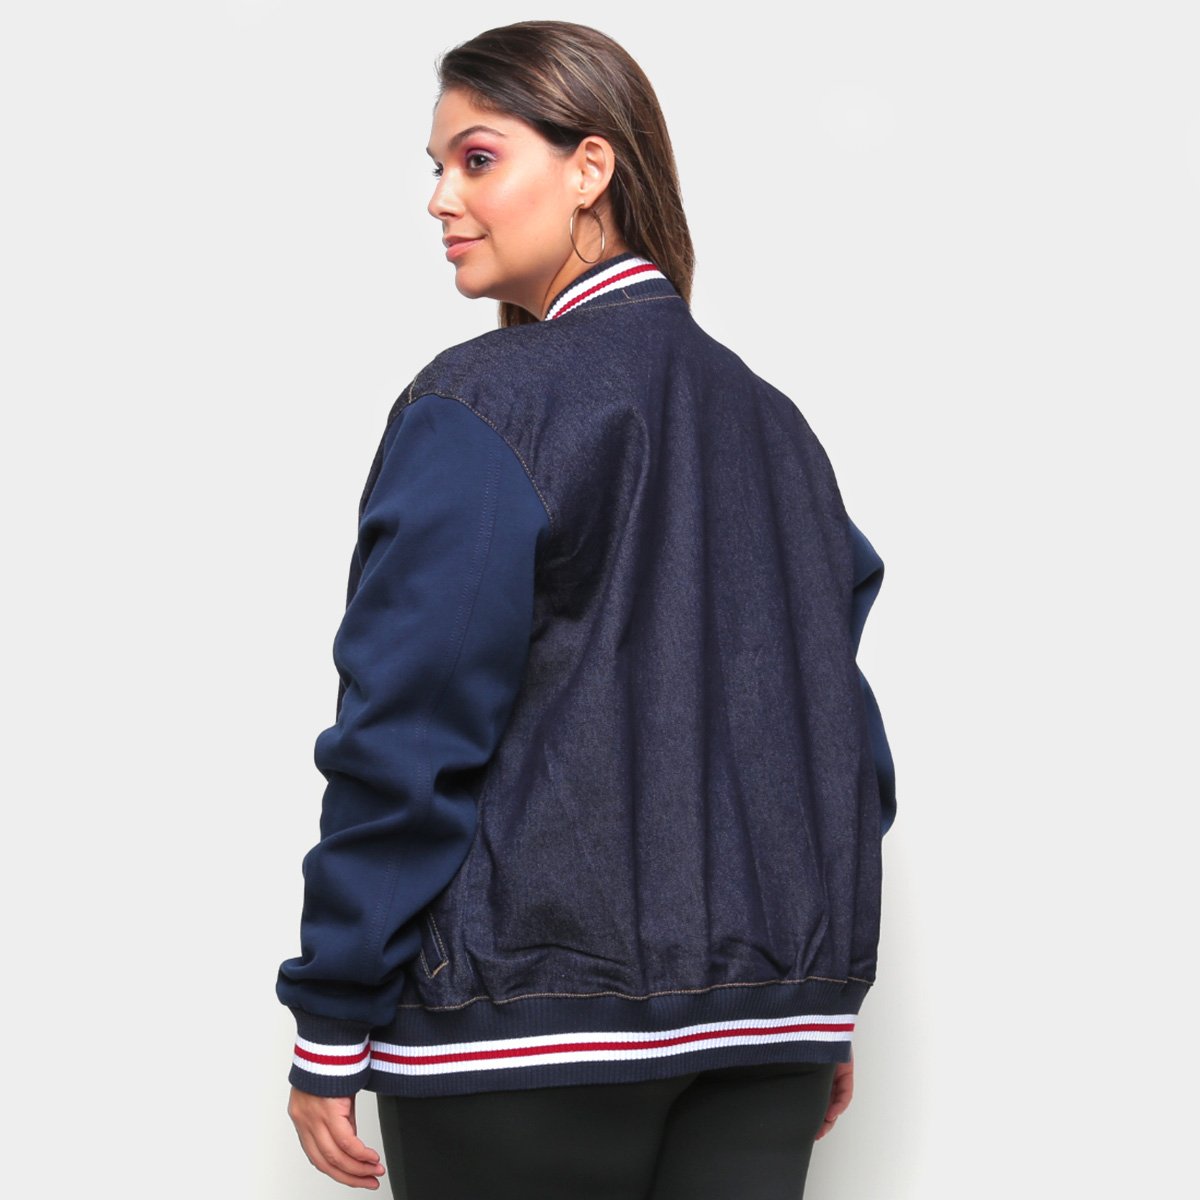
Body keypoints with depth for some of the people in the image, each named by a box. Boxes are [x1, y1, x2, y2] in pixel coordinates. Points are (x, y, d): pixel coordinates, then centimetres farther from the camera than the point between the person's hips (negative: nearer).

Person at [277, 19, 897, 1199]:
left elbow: (407, 736, -13)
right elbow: (844, 718, 12)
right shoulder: (772, 418, 9)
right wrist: (824, 1000, 18)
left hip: (527, 1020, -5)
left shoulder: (478, 407, -9)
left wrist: (328, 1028, -7)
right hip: (768, 1021, 6)